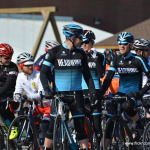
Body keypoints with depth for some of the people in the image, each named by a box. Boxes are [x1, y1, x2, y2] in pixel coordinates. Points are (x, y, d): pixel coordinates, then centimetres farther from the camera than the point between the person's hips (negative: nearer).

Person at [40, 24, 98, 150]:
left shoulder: (81, 54, 4)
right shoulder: (55, 52, -4)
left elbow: (87, 75, 10)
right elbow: (43, 72, -4)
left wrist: (93, 92, 0)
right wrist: (47, 90, -17)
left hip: (76, 94, 2)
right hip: (59, 94, -2)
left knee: (81, 127, -3)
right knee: (53, 127, 1)